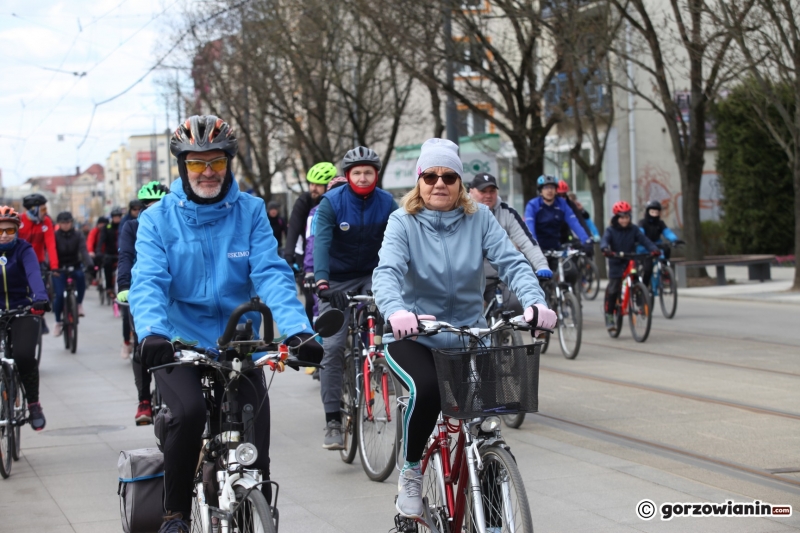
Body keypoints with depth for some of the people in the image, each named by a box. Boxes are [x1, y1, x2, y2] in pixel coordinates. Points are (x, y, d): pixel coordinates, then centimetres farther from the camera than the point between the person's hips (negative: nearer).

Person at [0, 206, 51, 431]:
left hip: (23, 312, -2)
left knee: (24, 356, -22)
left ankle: (33, 404, -3)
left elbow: (33, 274, -24)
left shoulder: (23, 250, -7)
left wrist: (40, 298, -44)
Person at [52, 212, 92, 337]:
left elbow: (84, 250, -16)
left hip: (75, 266, 0)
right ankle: (58, 322, 8)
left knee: (81, 275, -34)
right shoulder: (55, 236, -5)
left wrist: (89, 265, -34)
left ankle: (79, 303, -11)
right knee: (59, 295, -14)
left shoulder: (78, 235, -3)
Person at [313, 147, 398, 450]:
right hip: (337, 281, -2)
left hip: (372, 276, 2)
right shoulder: (331, 203, -14)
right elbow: (321, 242, -26)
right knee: (333, 347, -11)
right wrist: (321, 282, -41)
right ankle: (332, 421, -8)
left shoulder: (387, 203, -8)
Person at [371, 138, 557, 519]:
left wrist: (535, 302, -32)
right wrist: (396, 311, -46)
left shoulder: (479, 218, -1)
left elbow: (512, 263, -12)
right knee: (426, 389, -32)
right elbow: (387, 272, -24)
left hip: (468, 334, 3)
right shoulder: (403, 221, -8)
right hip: (413, 337, -3)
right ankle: (411, 473, -6)